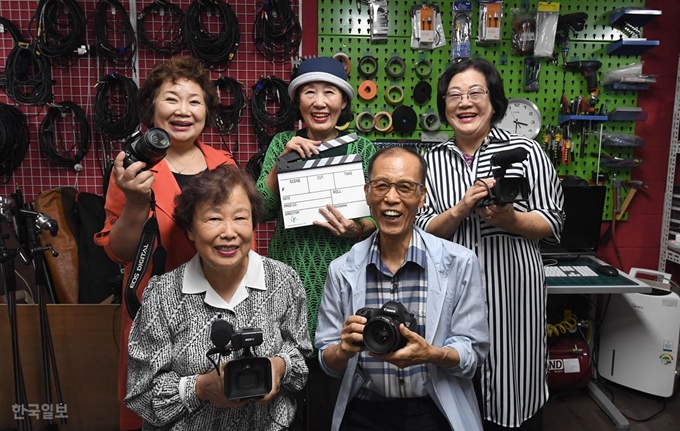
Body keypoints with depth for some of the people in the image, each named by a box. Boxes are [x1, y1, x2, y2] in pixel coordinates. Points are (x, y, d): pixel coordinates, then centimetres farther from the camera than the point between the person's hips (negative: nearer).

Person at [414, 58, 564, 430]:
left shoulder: (525, 151, -1)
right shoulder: (433, 160, 6)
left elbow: (553, 222, 0)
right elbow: (421, 230, 2)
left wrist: (510, 219, -18)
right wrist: (461, 210, -15)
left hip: (512, 289, -2)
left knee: (512, 396, 10)